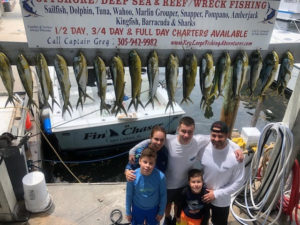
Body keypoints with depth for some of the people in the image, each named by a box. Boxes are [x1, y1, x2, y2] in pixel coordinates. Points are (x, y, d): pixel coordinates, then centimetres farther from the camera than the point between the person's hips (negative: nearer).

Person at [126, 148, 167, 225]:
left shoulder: (160, 176, -28)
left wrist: (161, 212, -2)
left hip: (153, 209, 0)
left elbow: (163, 195, -12)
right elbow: (129, 195, -12)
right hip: (137, 209, 0)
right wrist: (128, 212, -1)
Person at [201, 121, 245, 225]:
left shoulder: (235, 156, -27)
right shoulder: (205, 146, -20)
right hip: (202, 194, 3)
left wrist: (216, 194, -16)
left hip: (221, 200, -2)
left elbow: (238, 182, -16)